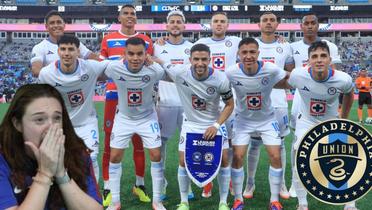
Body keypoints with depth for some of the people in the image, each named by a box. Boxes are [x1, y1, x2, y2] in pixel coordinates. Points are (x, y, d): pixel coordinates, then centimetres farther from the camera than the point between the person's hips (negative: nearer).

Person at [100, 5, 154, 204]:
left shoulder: (145, 41, 10)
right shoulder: (108, 40, 10)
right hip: (114, 95, 0)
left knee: (139, 142, 6)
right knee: (110, 142, 1)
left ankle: (139, 185, 19)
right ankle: (107, 188, 11)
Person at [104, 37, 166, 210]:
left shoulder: (154, 70, -27)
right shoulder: (114, 68, -25)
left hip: (147, 118, -1)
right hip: (124, 117, 1)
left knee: (156, 156, -3)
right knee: (114, 157, 2)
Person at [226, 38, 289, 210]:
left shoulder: (271, 70, -23)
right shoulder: (231, 73, -24)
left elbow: (289, 81, -5)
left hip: (267, 119, 0)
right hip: (243, 120, 0)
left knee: (275, 157, -4)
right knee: (237, 157, -5)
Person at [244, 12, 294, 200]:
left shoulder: (285, 47, 7)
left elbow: (291, 74, 13)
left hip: (278, 102, 1)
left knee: (279, 143, 7)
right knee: (254, 143, 5)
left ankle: (281, 184, 20)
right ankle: (250, 183, 16)